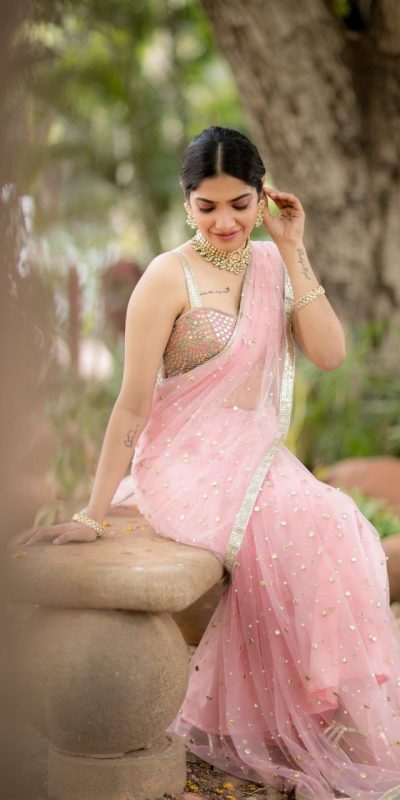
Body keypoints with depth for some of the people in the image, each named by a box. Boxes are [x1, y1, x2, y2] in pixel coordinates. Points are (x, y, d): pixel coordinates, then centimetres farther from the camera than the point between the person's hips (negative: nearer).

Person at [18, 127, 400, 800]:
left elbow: (329, 354, -5)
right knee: (311, 533, -28)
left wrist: (293, 251, -7)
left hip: (259, 460, 6)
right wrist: (92, 515, -14)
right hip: (188, 468, -6)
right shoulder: (169, 277, -8)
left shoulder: (272, 262, 9)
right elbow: (133, 402, -11)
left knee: (346, 534, -21)